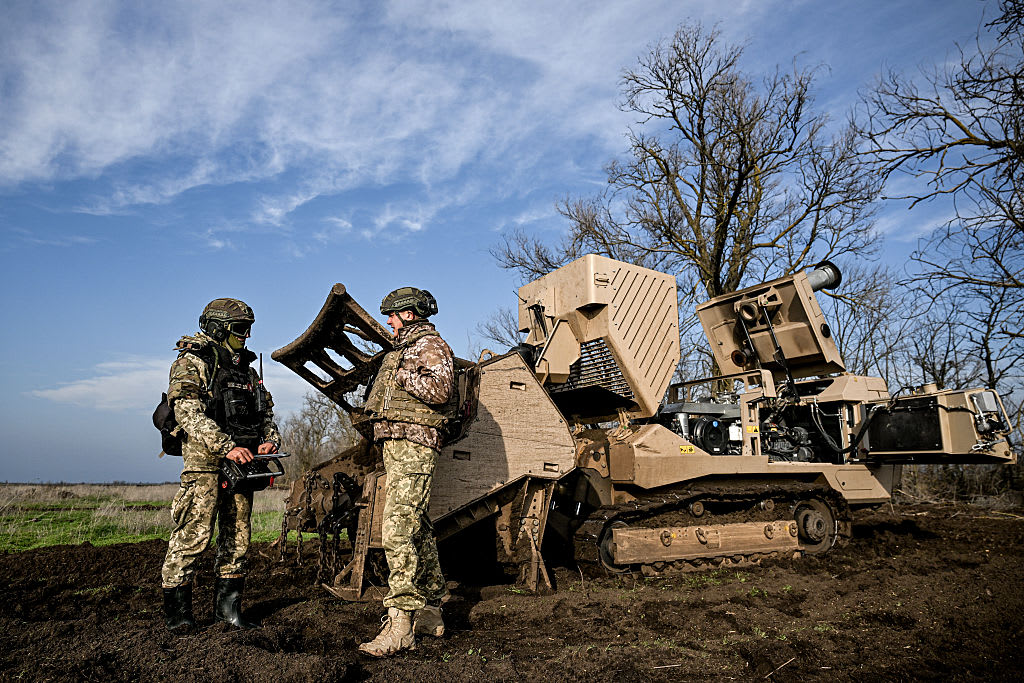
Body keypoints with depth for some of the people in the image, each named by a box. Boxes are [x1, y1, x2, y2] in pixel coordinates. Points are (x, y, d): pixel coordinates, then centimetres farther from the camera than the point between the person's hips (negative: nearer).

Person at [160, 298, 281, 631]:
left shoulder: (247, 370, 19)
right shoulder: (192, 363, -3)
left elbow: (267, 413, 21)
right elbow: (189, 413, -15)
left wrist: (270, 440, -1)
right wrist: (226, 446, -23)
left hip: (242, 463, 7)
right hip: (205, 462, -7)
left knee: (237, 538, 10)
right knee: (193, 535, -5)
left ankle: (227, 606, 21)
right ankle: (177, 612, 9)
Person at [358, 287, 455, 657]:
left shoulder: (430, 344, -5)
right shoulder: (402, 350, 26)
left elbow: (440, 390, -21)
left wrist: (402, 375, -14)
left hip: (414, 446, -11)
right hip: (395, 445, 11)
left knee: (398, 528, -18)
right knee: (417, 529, 12)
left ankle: (401, 622, -16)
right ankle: (431, 610, 21)